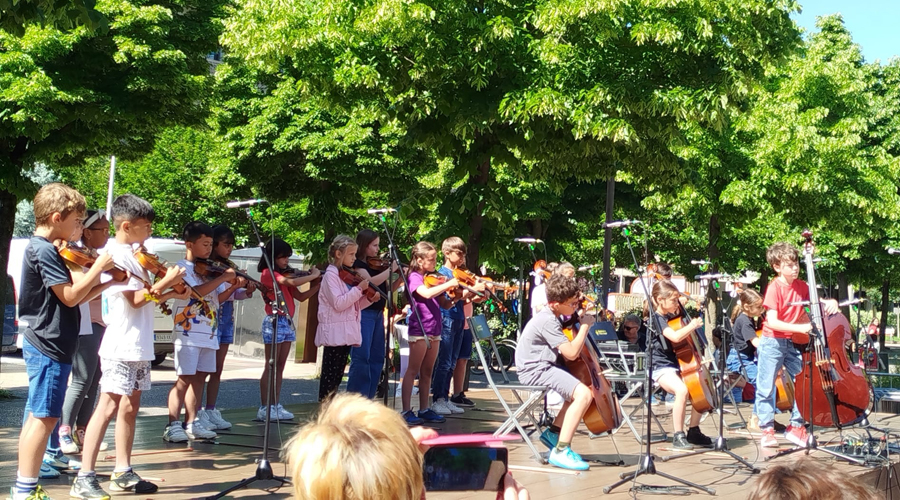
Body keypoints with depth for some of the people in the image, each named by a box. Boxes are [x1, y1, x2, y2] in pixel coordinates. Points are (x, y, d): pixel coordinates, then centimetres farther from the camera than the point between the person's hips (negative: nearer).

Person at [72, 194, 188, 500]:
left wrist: (171, 294, 6)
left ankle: (123, 474, 20)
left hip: (139, 346, 9)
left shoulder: (133, 253, 14)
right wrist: (167, 280, -13)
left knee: (130, 408, 12)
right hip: (122, 345, -9)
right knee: (109, 407, -10)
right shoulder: (115, 254, -13)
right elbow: (135, 299, -19)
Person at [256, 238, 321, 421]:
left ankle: (276, 406, 14)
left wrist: (317, 285, -2)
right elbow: (292, 282, -26)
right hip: (275, 321, -8)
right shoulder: (268, 273, -10)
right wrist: (314, 275, -14)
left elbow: (300, 296, 11)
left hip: (287, 322, 8)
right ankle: (264, 408, -1)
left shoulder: (286, 274, 16)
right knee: (271, 366, -5)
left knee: (280, 366, 9)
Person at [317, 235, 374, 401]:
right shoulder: (331, 274, -9)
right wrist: (359, 289, -18)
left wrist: (369, 298, 1)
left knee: (337, 375, 11)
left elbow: (354, 305, 17)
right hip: (335, 332, -8)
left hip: (346, 332, 8)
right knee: (329, 375, -4)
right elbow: (338, 304, -19)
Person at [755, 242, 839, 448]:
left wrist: (829, 302, -6)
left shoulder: (802, 286, 1)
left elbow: (815, 303, 16)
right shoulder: (775, 287, -15)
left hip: (793, 343, 5)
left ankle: (796, 426, 18)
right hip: (772, 343, -5)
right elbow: (772, 322, -22)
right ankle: (767, 429, 15)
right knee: (766, 388, 1)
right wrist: (799, 327, -30)